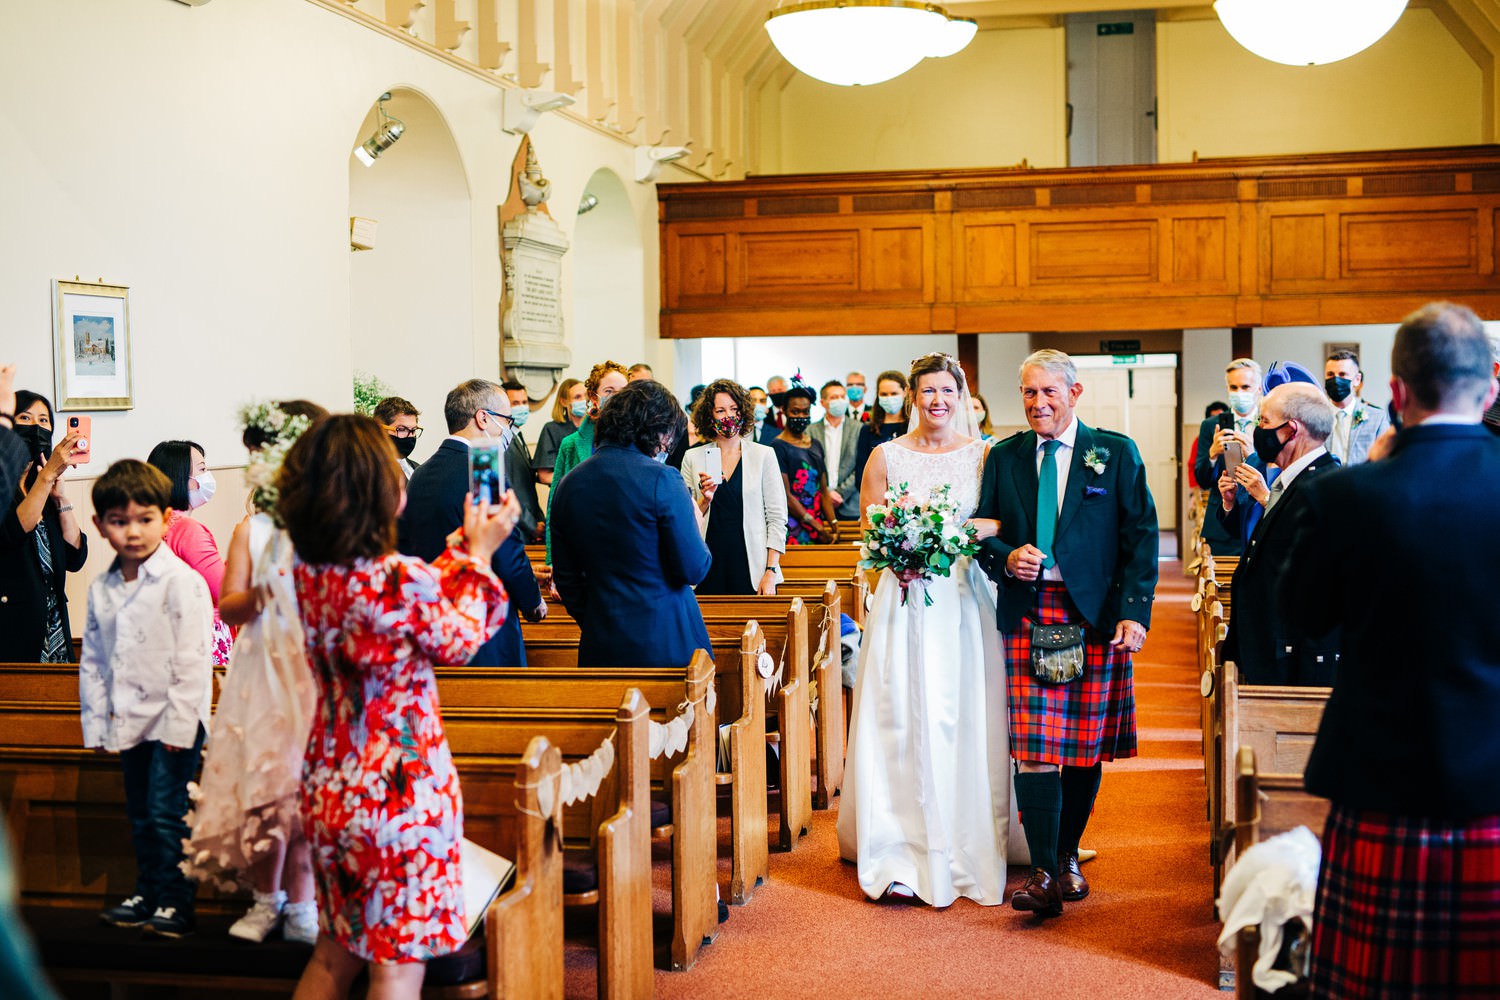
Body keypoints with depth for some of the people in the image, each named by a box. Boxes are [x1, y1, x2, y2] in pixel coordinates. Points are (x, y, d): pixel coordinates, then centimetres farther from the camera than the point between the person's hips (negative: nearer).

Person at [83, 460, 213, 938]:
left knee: (167, 813, -7)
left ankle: (175, 903, 3)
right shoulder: (101, 589, 8)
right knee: (140, 814, 16)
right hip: (129, 721, 7)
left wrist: (180, 722, -17)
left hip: (173, 719, -7)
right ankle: (147, 893, 28)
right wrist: (98, 721, 10)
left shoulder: (182, 582, -12)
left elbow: (192, 660, -14)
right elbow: (92, 660, 14)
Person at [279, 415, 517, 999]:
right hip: (401, 794, -7)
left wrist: (465, 540, 18)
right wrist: (480, 552, 8)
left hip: (327, 792, 7)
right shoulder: (402, 580, -23)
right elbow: (461, 642, -2)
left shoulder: (308, 574, -2)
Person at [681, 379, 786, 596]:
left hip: (751, 569, -1)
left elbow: (777, 517, 1)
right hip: (709, 569, 1)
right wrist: (705, 500, -11)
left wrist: (771, 572, -6)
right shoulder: (693, 458, 7)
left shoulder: (764, 455, 3)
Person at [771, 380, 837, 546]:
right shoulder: (779, 447, -5)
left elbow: (823, 491, 16)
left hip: (819, 527, 6)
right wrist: (816, 526, -12)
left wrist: (833, 523, 1)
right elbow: (785, 496, -11)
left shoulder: (816, 446, 16)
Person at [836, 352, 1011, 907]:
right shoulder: (887, 456, 5)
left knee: (968, 724, 1)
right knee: (904, 721, -3)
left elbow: (1006, 522, 1)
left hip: (965, 600, 0)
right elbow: (871, 532, 6)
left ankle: (970, 850, 14)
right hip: (906, 600, 0)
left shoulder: (983, 454, 6)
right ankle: (903, 855, 3)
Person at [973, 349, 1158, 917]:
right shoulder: (1004, 458, 11)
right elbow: (984, 533, 14)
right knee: (1034, 751, -7)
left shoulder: (1116, 454, 5)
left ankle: (1067, 856, 23)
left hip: (1095, 617, -1)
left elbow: (1141, 536, 1)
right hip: (1027, 616, 1)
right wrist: (1006, 558, -8)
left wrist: (1135, 612, -9)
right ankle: (1043, 874, -4)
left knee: (1085, 748, 6)